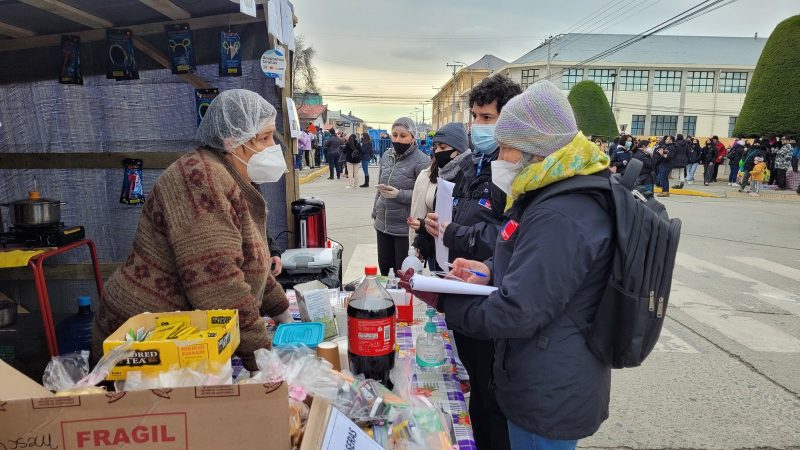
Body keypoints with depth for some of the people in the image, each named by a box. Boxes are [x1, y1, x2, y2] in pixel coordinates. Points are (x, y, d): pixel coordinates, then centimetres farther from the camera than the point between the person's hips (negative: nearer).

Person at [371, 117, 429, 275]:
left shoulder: (422, 161, -13)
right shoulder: (387, 156, 7)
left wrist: (398, 194, -27)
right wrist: (375, 213, 18)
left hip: (406, 227, -6)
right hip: (383, 224, 6)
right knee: (383, 268, 16)